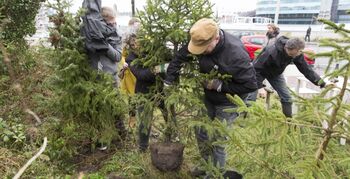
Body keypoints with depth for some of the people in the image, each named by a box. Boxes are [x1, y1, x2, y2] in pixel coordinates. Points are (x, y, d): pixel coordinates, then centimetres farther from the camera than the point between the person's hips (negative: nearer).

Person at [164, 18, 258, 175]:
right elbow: (180, 56, -3)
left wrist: (219, 85, -28)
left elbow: (251, 85, -27)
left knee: (217, 141, 3)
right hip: (208, 97, 6)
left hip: (227, 104, -6)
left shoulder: (236, 54, -35)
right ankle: (206, 164, 42)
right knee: (201, 132, 16)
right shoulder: (202, 41, -16)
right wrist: (169, 81, -6)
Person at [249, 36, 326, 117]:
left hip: (275, 73, 5)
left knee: (287, 98, -1)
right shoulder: (272, 52, -39)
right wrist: (260, 86, -34)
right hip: (260, 72, -5)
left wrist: (322, 83, -20)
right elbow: (256, 68, -31)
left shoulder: (297, 55, -21)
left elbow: (306, 69, -13)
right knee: (251, 98, -14)